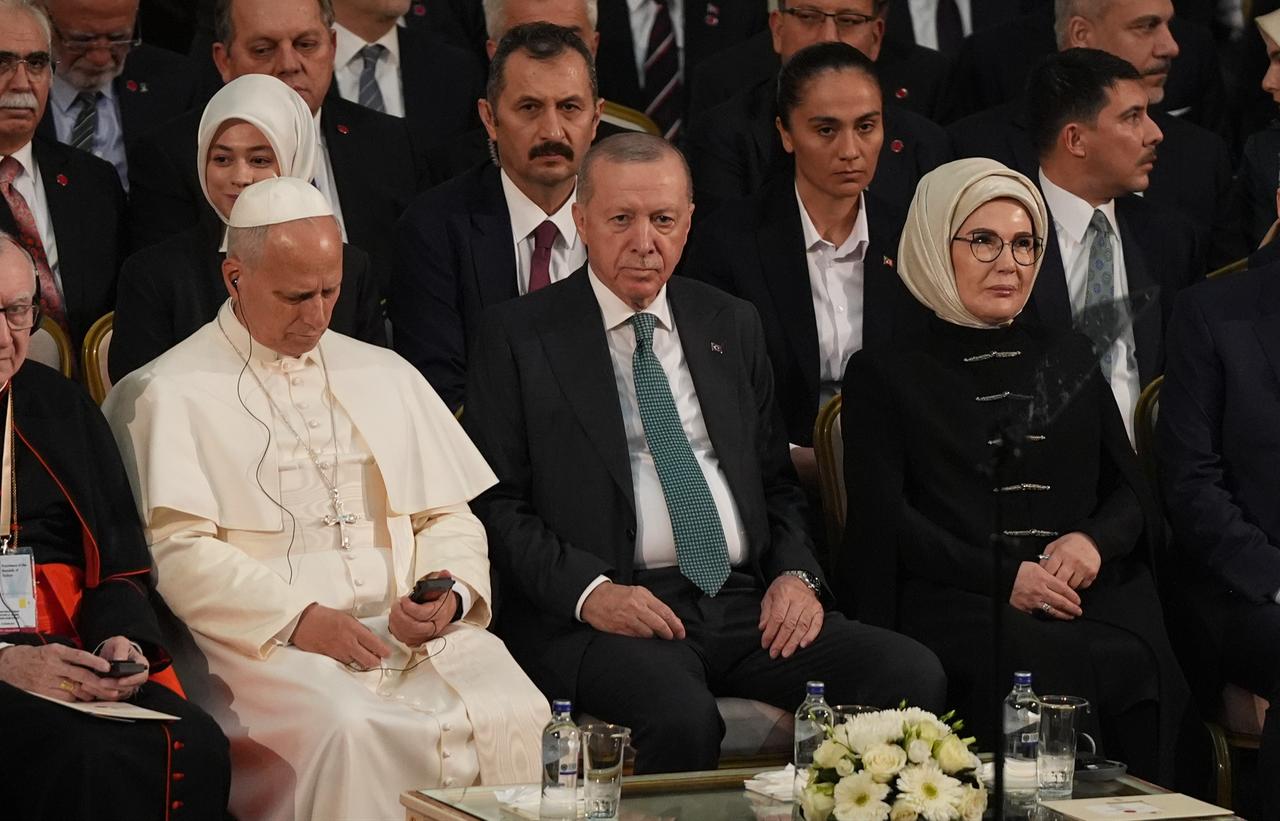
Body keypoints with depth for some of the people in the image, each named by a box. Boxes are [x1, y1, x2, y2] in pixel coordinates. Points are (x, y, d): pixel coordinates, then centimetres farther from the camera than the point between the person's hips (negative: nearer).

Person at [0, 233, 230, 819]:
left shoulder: (63, 408, 19)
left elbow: (119, 570, 19)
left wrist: (120, 641, -3)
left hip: (76, 668, 5)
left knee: (195, 747, -24)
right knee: (89, 761, -33)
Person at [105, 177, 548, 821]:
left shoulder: (386, 376, 23)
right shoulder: (173, 394, 6)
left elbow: (448, 517, 21)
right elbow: (179, 550, -5)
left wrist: (450, 591, -2)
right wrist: (298, 619, -16)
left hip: (415, 631, 4)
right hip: (268, 641, -4)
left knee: (511, 717, -25)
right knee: (350, 733, -36)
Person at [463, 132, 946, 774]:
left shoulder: (732, 327, 20)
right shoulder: (517, 336, 5)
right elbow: (496, 502, 0)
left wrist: (796, 573, 2)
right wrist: (588, 590, -16)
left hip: (750, 603, 5)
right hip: (603, 615, -5)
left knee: (914, 675, -19)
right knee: (681, 716, -38)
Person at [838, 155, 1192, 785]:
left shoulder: (1070, 361, 27)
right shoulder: (884, 375, 14)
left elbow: (1132, 493, 22)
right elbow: (883, 519, 3)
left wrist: (1095, 540, -3)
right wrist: (1002, 577, -10)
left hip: (1088, 594, 3)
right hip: (954, 603, -3)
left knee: (1136, 665, -32)